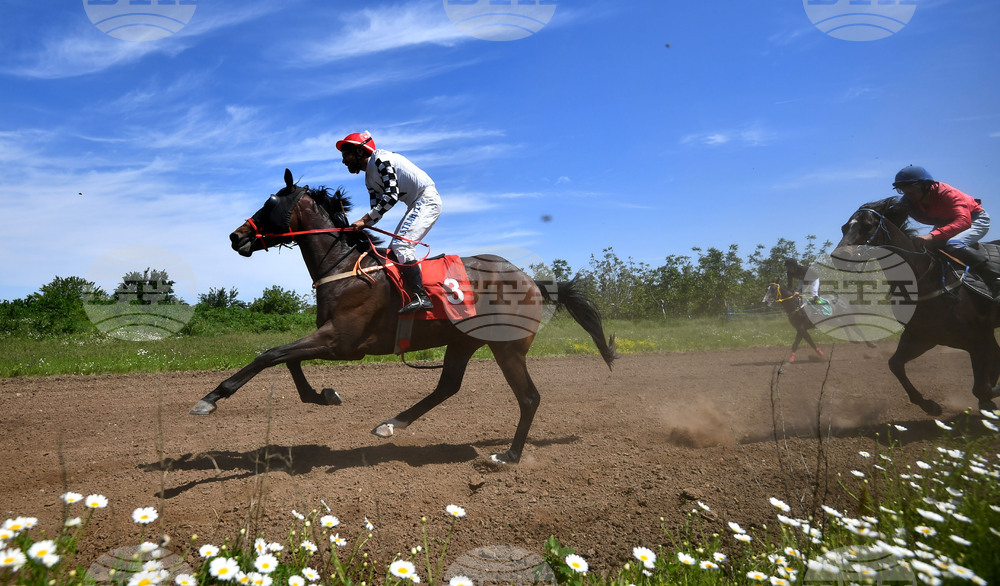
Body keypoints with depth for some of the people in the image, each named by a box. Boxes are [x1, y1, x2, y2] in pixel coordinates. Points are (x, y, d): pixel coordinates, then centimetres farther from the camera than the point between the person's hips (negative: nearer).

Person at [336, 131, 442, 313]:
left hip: (427, 199, -10)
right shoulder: (370, 179, 16)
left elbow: (392, 195, -23)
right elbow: (377, 209, 13)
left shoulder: (381, 158, -12)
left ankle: (421, 297, -25)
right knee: (393, 250, 6)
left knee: (400, 245, -21)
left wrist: (364, 219, -22)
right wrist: (360, 225, -4)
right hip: (416, 204, 10)